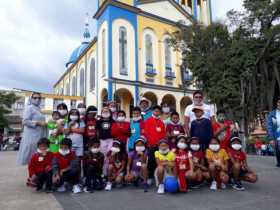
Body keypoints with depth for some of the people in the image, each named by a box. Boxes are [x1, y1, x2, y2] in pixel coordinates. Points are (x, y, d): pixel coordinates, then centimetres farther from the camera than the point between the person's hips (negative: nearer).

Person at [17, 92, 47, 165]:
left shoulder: (38, 109, 18)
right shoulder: (29, 108, -6)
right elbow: (25, 121, -16)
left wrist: (44, 123, 12)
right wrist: (38, 123, -18)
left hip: (39, 136, 8)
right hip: (32, 136, -8)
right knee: (32, 156, -5)